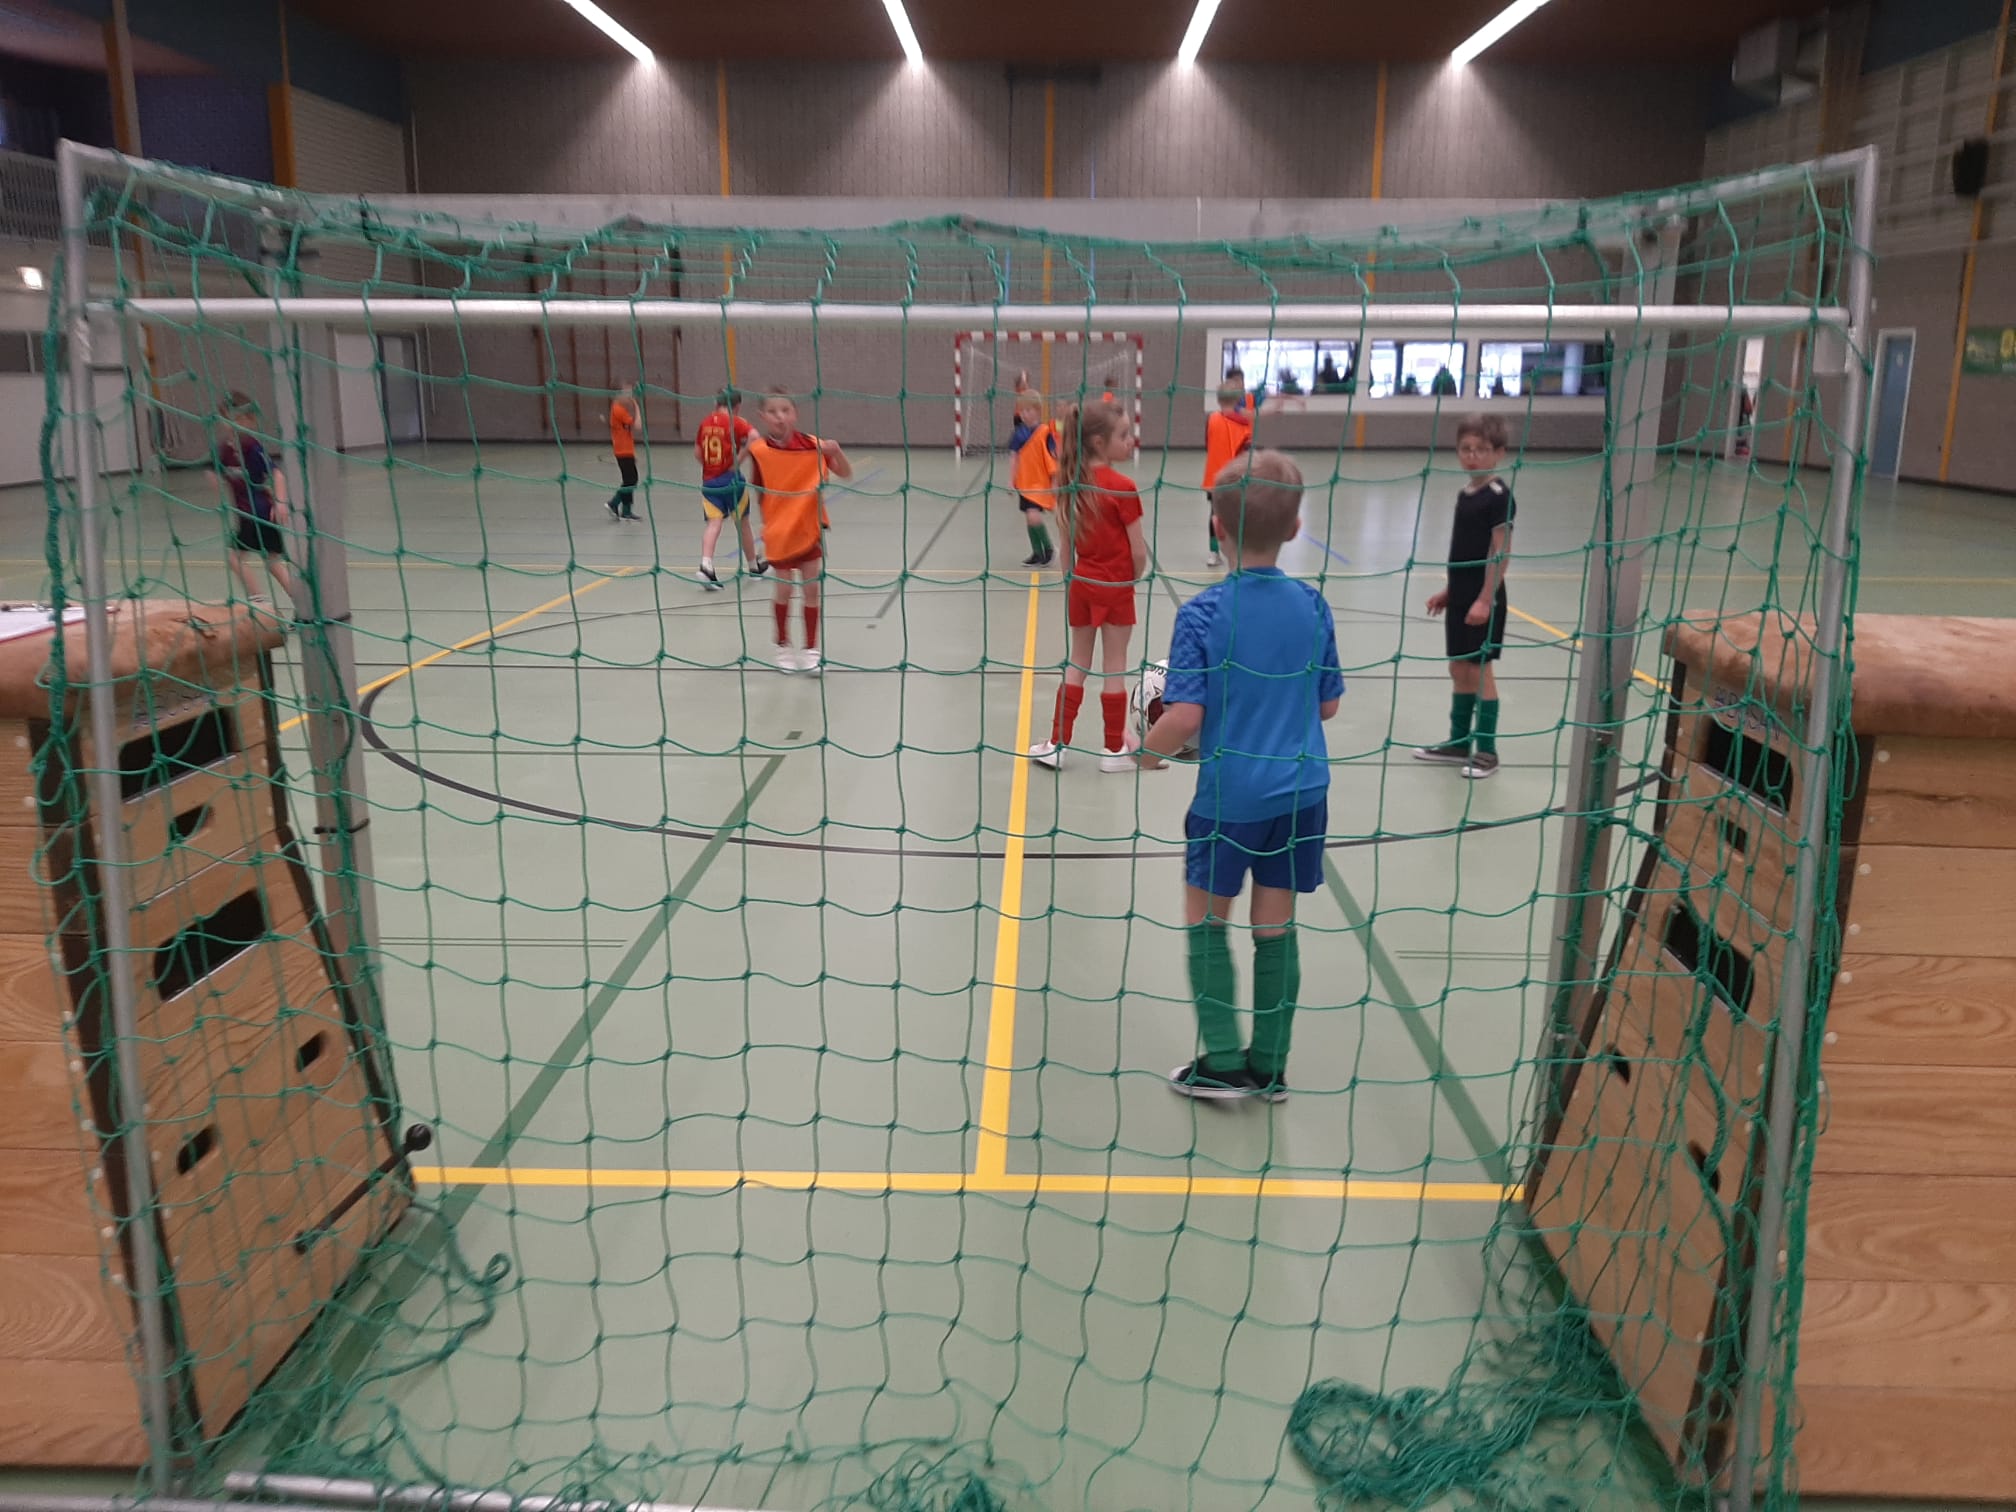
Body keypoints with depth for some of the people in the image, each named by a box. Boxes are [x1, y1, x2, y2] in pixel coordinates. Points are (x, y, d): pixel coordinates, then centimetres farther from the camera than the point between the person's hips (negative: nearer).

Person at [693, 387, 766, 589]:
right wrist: (739, 460, -17)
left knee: (714, 523, -5)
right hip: (730, 479, -3)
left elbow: (697, 451, 12)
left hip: (708, 480, 3)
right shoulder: (736, 422, -6)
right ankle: (754, 565, 29)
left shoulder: (705, 422, 7)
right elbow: (753, 436, -24)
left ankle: (706, 565, -27)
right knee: (742, 523, 13)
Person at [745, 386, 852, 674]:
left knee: (811, 589, 4)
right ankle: (783, 647, 26)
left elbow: (846, 474, -7)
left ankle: (811, 650, 17)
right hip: (778, 531, -1)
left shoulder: (812, 445, -9)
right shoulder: (759, 450, -11)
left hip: (808, 529, 1)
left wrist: (836, 451, -22)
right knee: (784, 589, 6)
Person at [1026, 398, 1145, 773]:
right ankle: (1115, 749, 16)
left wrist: (1070, 581, 16)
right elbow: (1138, 551, -15)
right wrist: (1135, 579, 4)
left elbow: (1067, 545, 5)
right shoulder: (1122, 488, -18)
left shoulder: (1070, 484, -1)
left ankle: (1057, 744, 19)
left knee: (1077, 664, 15)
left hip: (1082, 584, 5)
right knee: (1114, 667, 6)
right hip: (1116, 586, -5)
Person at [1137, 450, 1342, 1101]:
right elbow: (1327, 705, 7)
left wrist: (1149, 750, 0)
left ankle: (1223, 1062, 16)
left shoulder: (1202, 614, -15)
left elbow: (1185, 717, -19)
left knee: (1207, 920, 14)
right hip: (1300, 791, 4)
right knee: (1275, 926, 13)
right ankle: (1268, 1066, 22)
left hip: (1227, 796, -4)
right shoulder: (1313, 607, -2)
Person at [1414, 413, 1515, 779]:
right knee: (1459, 669, 14)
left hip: (1483, 600, -8)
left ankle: (1487, 751, 8)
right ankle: (1458, 743, 25)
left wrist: (1485, 599, -21)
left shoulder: (1499, 495, -14)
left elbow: (1501, 552, -17)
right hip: (1460, 597, 8)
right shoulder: (1466, 492, 10)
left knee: (1480, 670, -2)